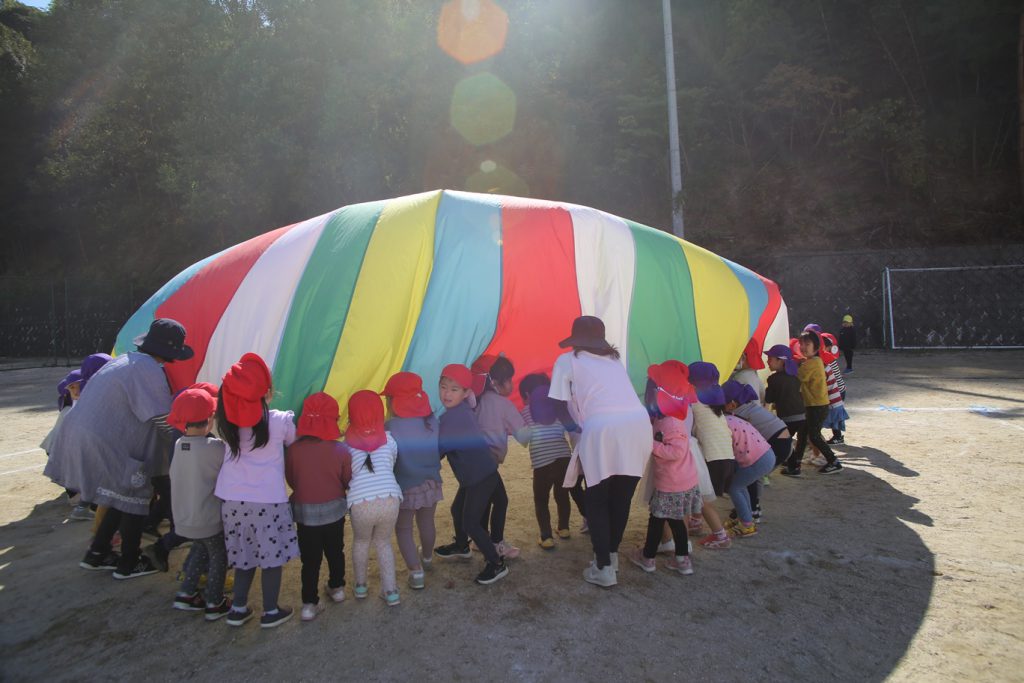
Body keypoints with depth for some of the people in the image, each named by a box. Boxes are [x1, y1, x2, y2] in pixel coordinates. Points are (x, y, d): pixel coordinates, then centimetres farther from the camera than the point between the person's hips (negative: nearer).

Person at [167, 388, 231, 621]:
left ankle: (186, 594, 32)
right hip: (209, 519, -6)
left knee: (200, 549, 27)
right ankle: (214, 604, 22)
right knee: (218, 557, 13)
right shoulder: (214, 447, -24)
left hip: (183, 518, 6)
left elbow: (174, 477, 4)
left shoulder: (179, 445, -3)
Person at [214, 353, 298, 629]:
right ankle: (271, 612, 21)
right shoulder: (281, 421, -9)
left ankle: (238, 609, 30)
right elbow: (295, 445, 7)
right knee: (272, 556, 10)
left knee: (244, 554, 20)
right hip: (269, 500, -4)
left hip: (233, 499, 4)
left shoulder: (227, 422, -1)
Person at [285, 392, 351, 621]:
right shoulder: (340, 450, -16)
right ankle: (337, 588, 38)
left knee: (310, 559, 10)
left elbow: (290, 480, -2)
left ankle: (309, 604, 13)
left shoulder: (293, 450, -16)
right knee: (335, 551, 22)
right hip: (334, 510, 1)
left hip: (304, 511, -1)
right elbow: (347, 481, -4)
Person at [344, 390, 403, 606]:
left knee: (361, 542, 29)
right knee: (383, 542, 25)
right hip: (390, 500, 1)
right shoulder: (388, 438, 10)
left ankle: (360, 586, 39)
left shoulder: (348, 442, 9)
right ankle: (390, 590, 22)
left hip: (361, 504, -1)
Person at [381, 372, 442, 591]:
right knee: (426, 523, 25)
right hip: (431, 483, 5)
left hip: (404, 488, -5)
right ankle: (426, 557, 48)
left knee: (403, 529, 15)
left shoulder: (391, 427, -22)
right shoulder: (432, 421, -8)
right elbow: (440, 450, 3)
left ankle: (416, 572, 14)